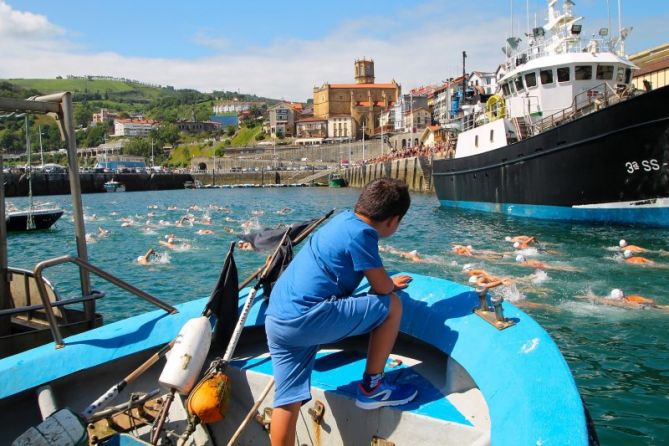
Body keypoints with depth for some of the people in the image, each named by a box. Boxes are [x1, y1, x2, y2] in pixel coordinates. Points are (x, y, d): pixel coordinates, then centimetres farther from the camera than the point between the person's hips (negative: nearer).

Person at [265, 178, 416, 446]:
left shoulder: (345, 219, 19)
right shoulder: (361, 233, -8)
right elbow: (383, 288, -3)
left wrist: (385, 282, 39)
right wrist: (391, 285, 19)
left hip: (277, 320, 9)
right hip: (308, 317, -9)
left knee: (288, 402, 11)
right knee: (391, 306, 2)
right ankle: (371, 388, 13)